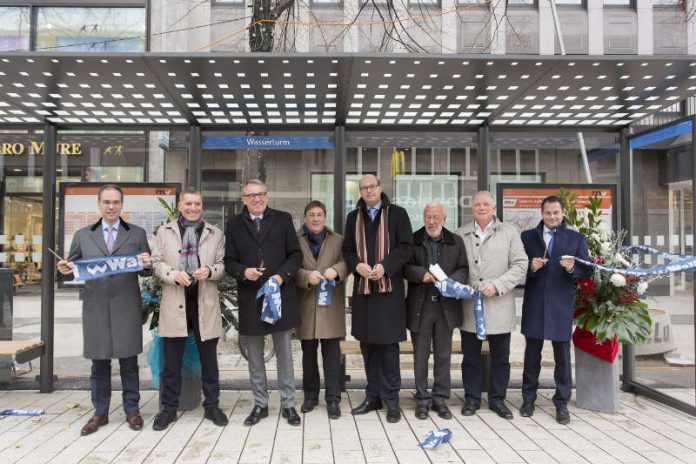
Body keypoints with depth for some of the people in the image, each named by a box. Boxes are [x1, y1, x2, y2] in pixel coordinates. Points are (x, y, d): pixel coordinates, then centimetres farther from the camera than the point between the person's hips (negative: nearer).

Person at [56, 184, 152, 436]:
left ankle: (132, 410, 19)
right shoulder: (82, 235, 10)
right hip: (95, 308, 2)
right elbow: (73, 270, 10)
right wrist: (65, 271, -12)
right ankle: (100, 413, 23)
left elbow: (146, 271, 6)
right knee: (99, 363, 9)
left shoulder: (137, 234, 6)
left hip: (127, 307, -1)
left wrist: (146, 264, -16)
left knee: (129, 361, 6)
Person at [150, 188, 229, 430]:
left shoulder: (215, 234, 9)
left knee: (209, 357, 8)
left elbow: (222, 265, 9)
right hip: (175, 301, 0)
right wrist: (173, 274, -13)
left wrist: (210, 271, -13)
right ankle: (169, 408, 20)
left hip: (205, 301, 0)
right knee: (172, 359, 6)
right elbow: (156, 263, 6)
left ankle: (212, 405, 22)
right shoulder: (165, 232, 10)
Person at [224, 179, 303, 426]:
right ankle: (260, 404, 24)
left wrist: (281, 275, -14)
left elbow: (296, 255, 1)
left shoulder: (283, 219, 4)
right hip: (250, 297, 1)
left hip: (281, 294, -1)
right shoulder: (234, 225, 7)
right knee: (254, 355, 11)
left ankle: (288, 404, 18)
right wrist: (243, 271, -16)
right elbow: (229, 260, 5)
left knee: (284, 353, 6)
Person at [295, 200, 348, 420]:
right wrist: (307, 276, -18)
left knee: (332, 351, 0)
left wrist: (336, 270, -20)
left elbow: (346, 262, 1)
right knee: (308, 352, 11)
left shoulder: (338, 240, 11)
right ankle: (310, 395, 26)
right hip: (305, 304, 0)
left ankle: (333, 399, 9)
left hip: (330, 304, 0)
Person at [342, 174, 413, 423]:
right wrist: (357, 265, -9)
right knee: (367, 344, 9)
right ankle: (373, 396, 22)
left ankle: (391, 399, 10)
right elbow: (347, 250, 11)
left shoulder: (397, 214, 2)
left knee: (388, 345, -1)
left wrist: (385, 266, -16)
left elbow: (406, 247, -3)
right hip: (362, 289, 4)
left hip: (389, 288, -4)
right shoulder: (353, 217, 13)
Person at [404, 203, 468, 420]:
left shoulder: (456, 242, 7)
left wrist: (451, 280, -16)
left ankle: (440, 399, 22)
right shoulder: (413, 240, 1)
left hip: (446, 306, 2)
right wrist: (421, 274, -21)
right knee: (420, 355, 7)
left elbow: (464, 270, 4)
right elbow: (405, 267, -3)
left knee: (443, 355, 10)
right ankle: (422, 400, 19)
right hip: (420, 306, -1)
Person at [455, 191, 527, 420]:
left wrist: (497, 285, -13)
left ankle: (497, 399, 23)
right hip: (469, 306, 1)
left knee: (500, 357, 8)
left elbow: (520, 265, -2)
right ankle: (472, 398, 23)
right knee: (470, 356, 9)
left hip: (499, 306, -1)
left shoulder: (510, 232, 4)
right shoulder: (461, 234, 8)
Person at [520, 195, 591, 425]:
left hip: (562, 305, -1)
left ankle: (562, 403, 19)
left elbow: (587, 270, 2)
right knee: (532, 354, 11)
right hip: (534, 305, 1)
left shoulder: (576, 238, 6)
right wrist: (531, 267, -16)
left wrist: (573, 268, -18)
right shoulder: (527, 237, 6)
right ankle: (528, 399, 25)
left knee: (563, 356, 5)